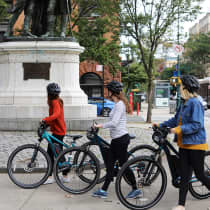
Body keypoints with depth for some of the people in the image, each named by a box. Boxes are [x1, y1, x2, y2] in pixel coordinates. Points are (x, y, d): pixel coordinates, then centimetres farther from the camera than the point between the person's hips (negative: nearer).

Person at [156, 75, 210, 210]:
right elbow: (176, 120, 20)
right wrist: (161, 125, 16)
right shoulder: (184, 104, 11)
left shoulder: (195, 103, -16)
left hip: (196, 145, -8)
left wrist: (179, 129, -27)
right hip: (184, 144, 8)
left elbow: (197, 125, -22)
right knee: (184, 176, 8)